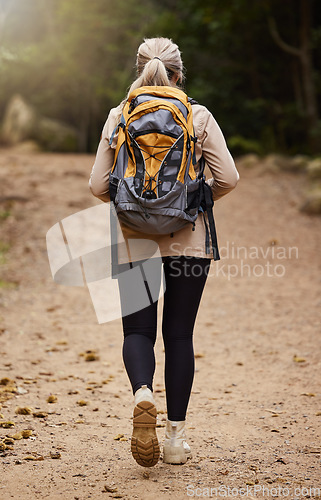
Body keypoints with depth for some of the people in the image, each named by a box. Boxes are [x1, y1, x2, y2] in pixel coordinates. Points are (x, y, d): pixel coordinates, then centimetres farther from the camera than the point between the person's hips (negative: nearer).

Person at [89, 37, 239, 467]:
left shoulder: (118, 117, 0)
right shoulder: (199, 117, -2)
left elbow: (98, 185, -1)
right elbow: (228, 178, -5)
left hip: (136, 239, 0)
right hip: (187, 240, 0)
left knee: (138, 331, 9)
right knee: (179, 336, 8)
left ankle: (143, 393, -21)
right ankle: (176, 435, 11)